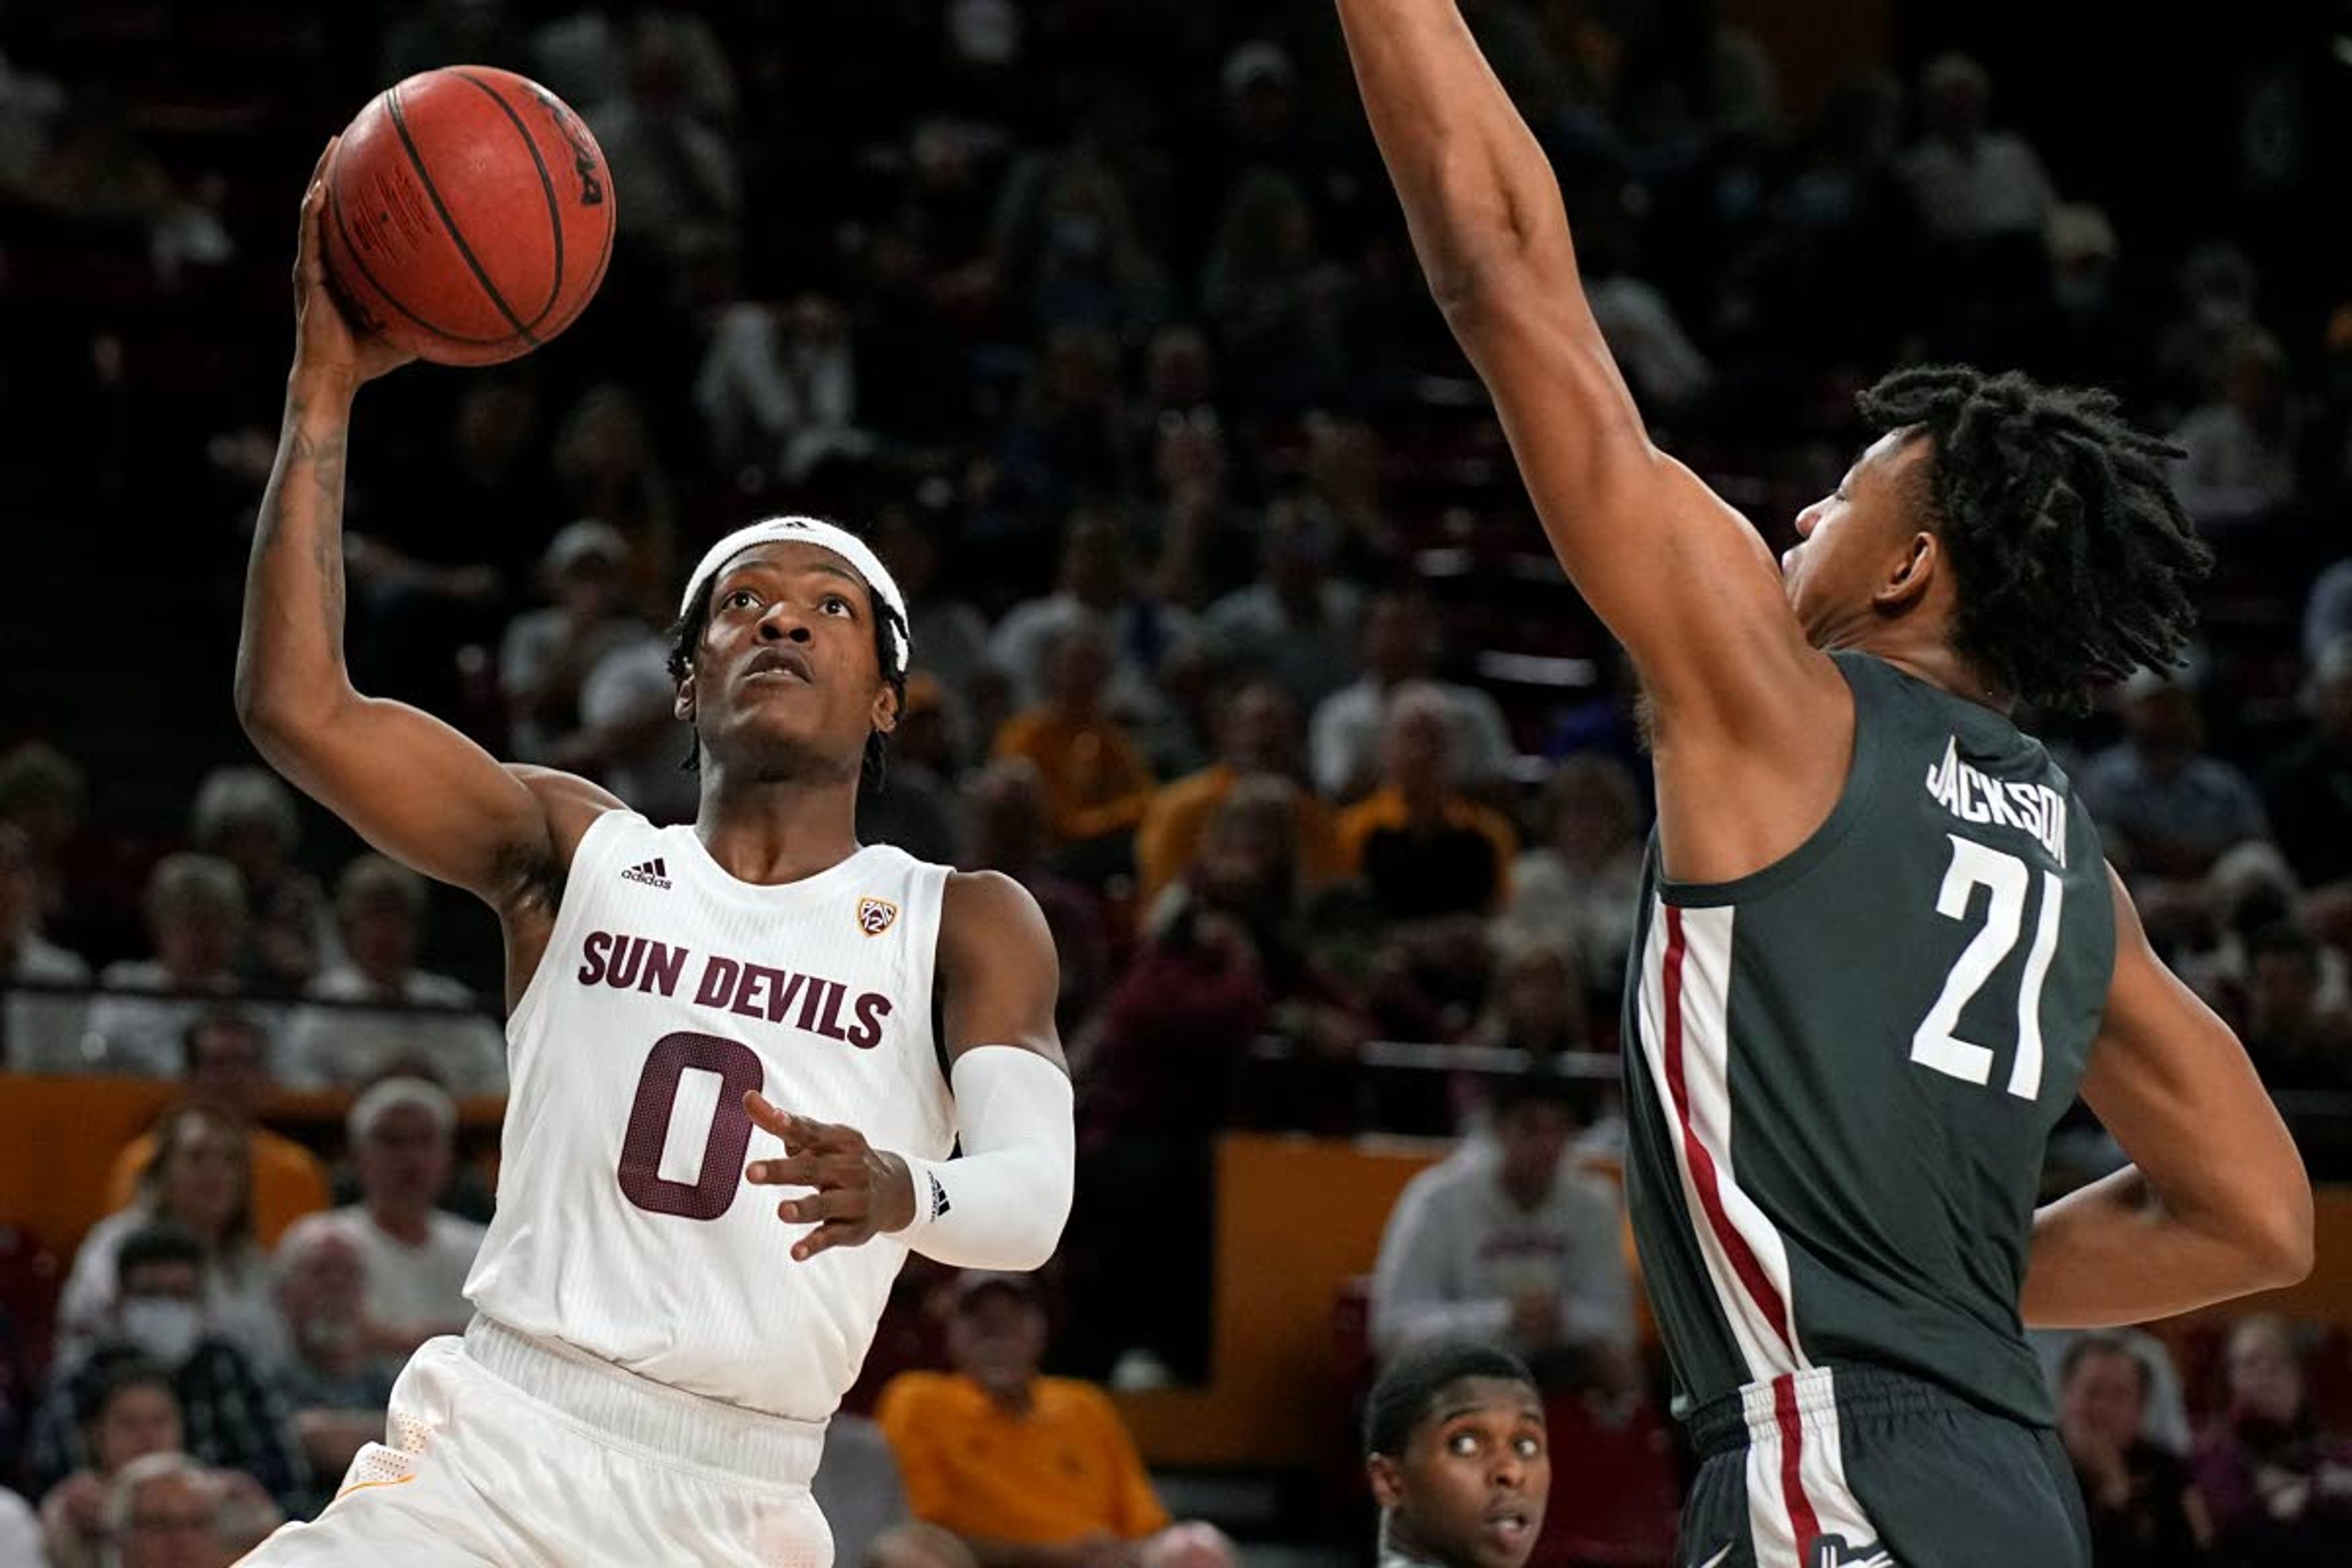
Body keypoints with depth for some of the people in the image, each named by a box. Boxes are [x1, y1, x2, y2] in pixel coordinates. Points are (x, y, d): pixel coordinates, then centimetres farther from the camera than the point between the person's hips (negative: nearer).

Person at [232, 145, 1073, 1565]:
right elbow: (297, 705, -2)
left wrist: (903, 1193, -32)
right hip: (494, 1441, 0)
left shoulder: (965, 927, 7)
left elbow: (1033, 1201, -9)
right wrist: (327, 387, -5)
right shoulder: (582, 854, 10)